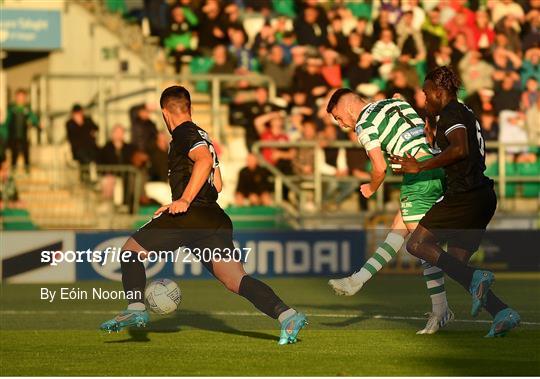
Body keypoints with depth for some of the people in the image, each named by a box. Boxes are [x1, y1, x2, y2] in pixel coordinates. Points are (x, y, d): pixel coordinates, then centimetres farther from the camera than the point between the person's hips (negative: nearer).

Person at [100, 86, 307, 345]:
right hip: (215, 219, 8)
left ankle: (136, 309, -2)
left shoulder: (184, 134, -1)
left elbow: (204, 160, -21)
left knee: (130, 250, 10)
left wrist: (184, 201, -24)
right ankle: (287, 315, -24)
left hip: (191, 216, -8)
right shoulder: (202, 136, 28)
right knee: (237, 281, -5)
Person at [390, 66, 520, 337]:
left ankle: (475, 278, -19)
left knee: (417, 245, -5)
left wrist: (421, 167, -19)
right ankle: (503, 313, -4)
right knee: (456, 265, 10)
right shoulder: (466, 114, 22)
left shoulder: (451, 114, -7)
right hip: (483, 196, 10)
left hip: (465, 197, -10)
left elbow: (460, 149, -24)